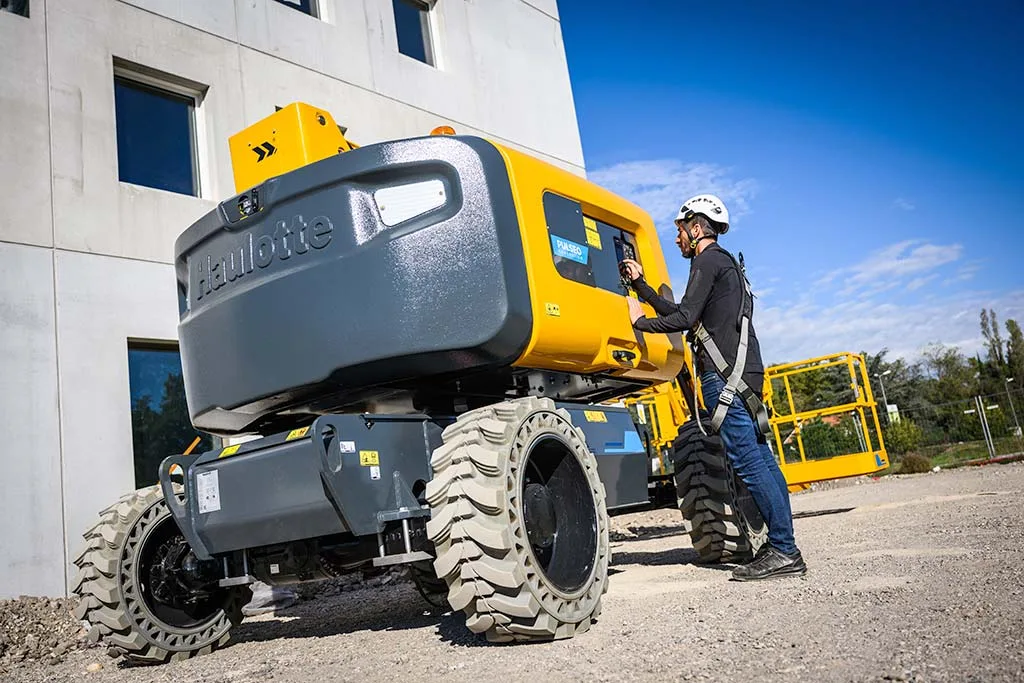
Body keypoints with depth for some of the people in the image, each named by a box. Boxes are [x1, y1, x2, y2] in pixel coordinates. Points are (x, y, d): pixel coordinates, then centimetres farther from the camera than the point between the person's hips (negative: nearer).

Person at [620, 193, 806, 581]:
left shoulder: (708, 260, -3)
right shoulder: (725, 263, 28)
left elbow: (685, 318, -13)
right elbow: (678, 313, 28)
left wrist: (640, 321, 0)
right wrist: (641, 284, 30)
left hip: (725, 375, -10)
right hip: (743, 373, 10)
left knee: (748, 462, -11)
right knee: (761, 460, 7)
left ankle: (784, 551, -9)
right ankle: (782, 549, 9)